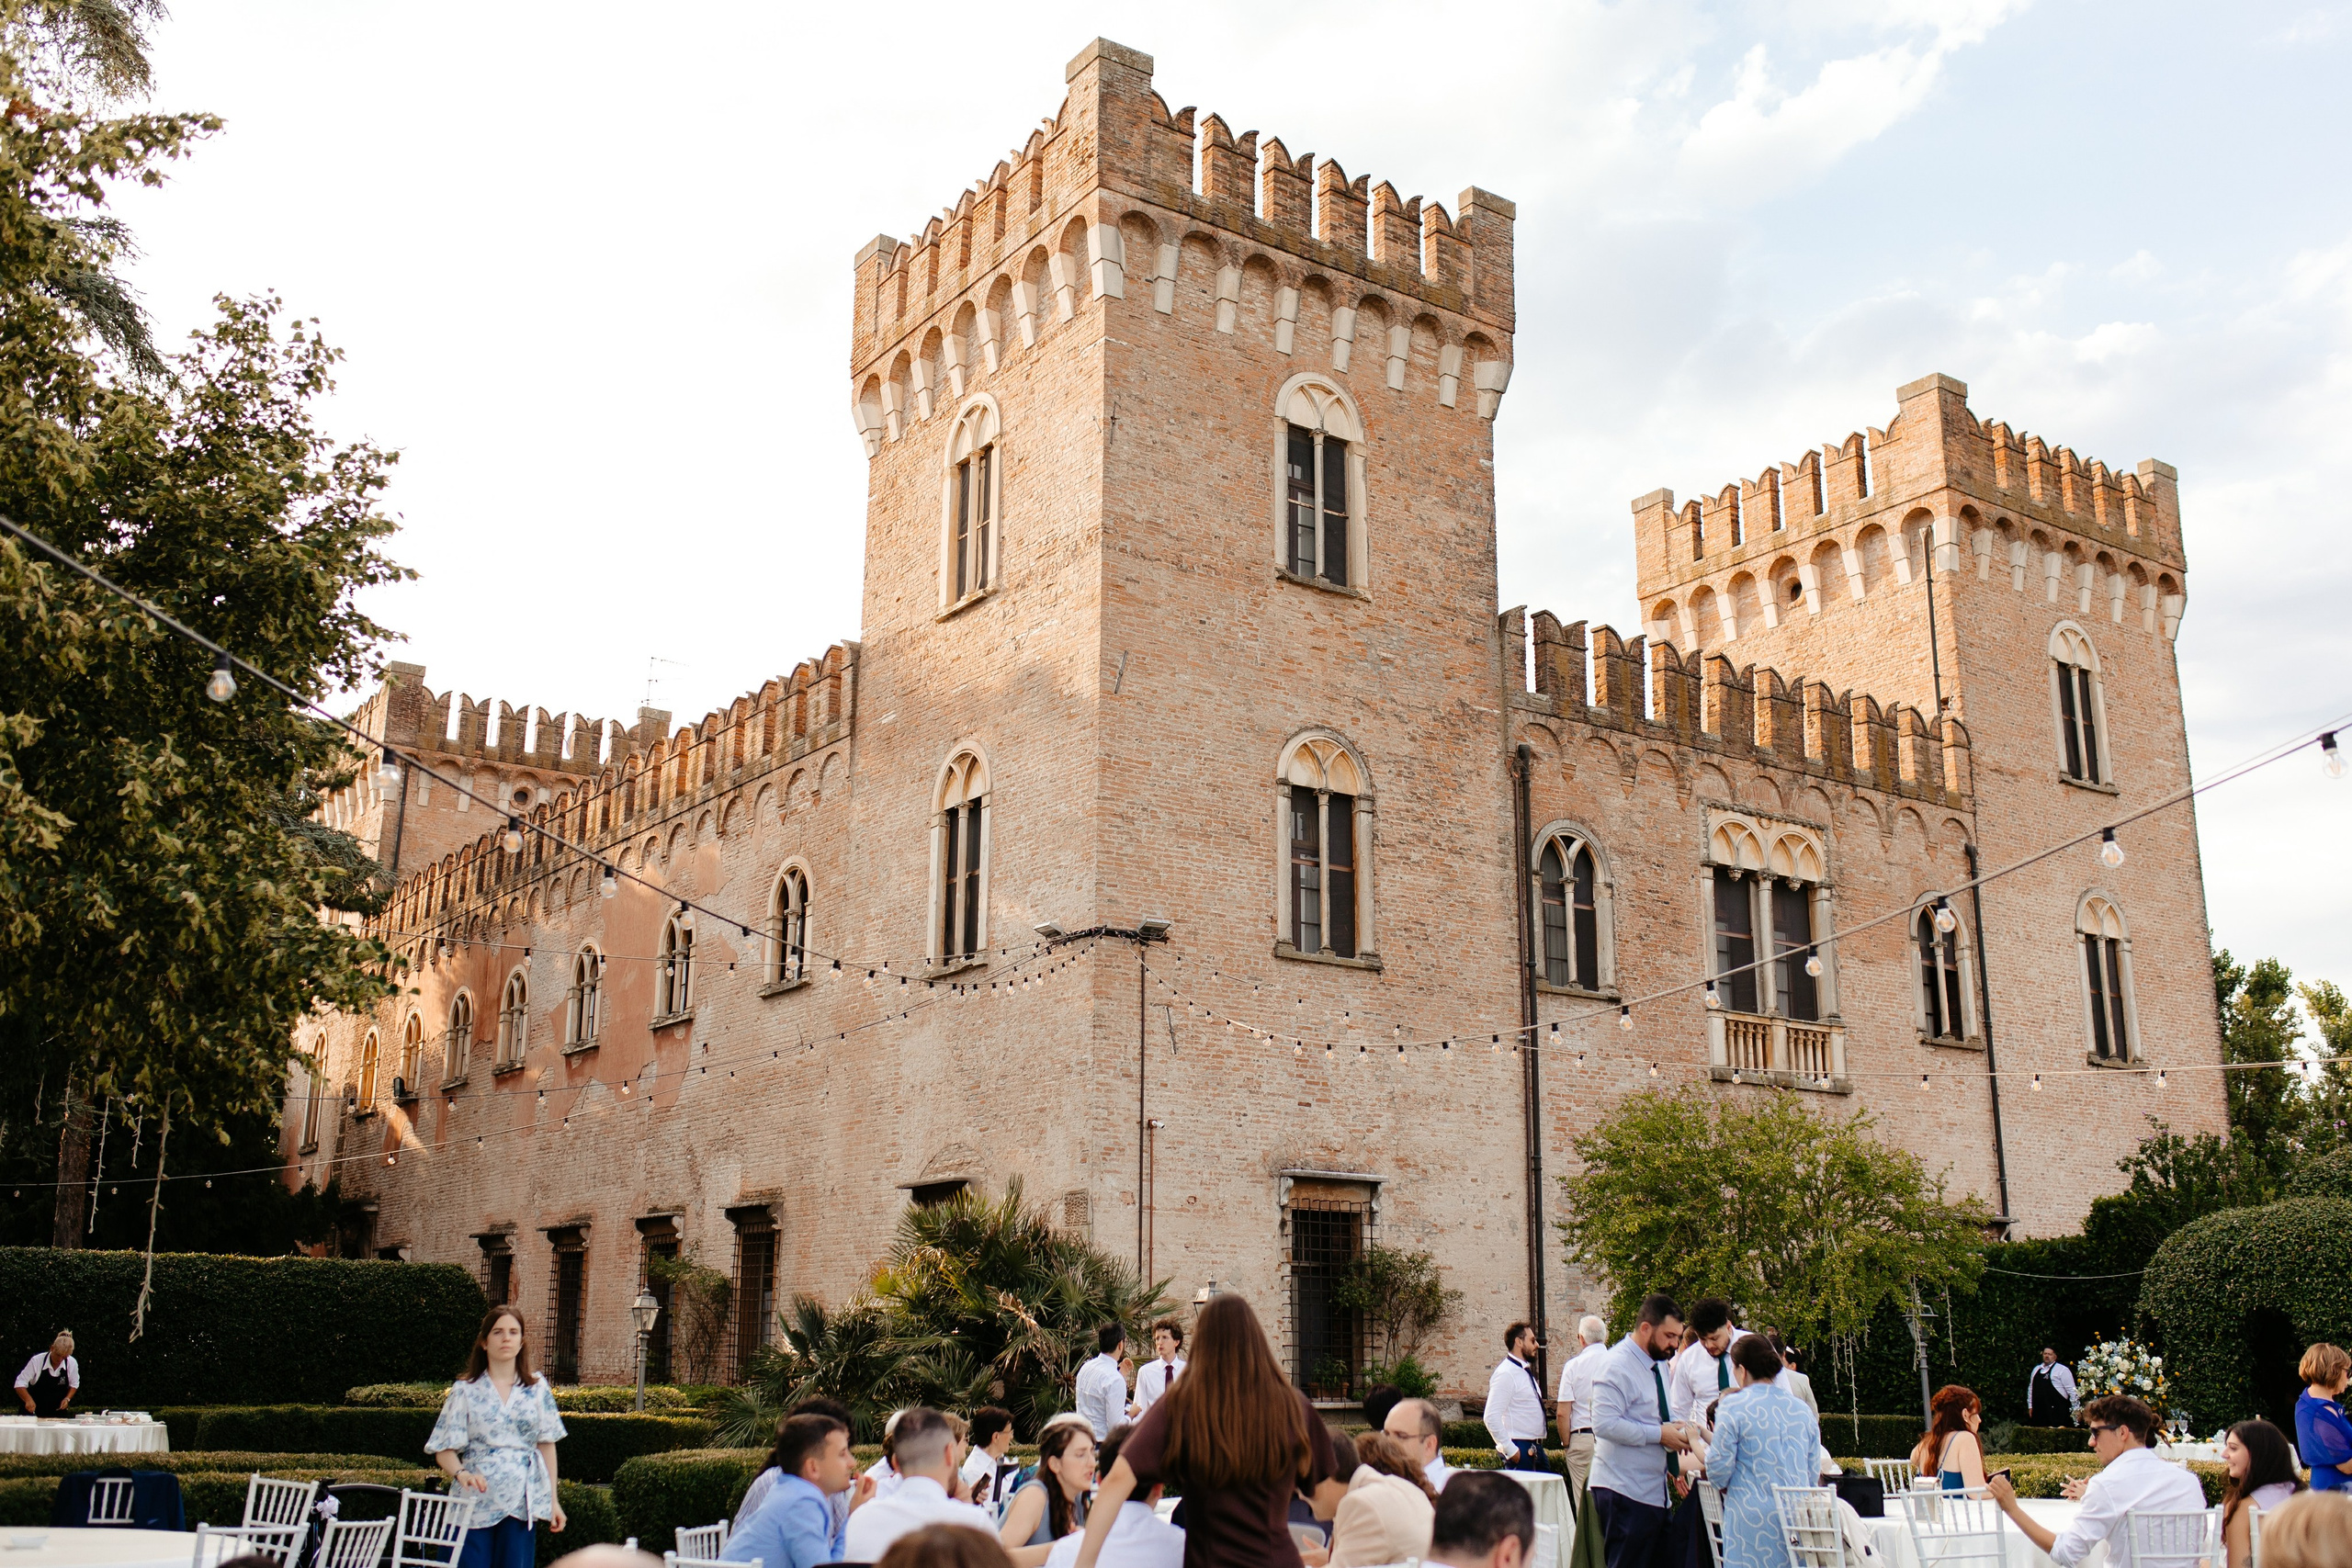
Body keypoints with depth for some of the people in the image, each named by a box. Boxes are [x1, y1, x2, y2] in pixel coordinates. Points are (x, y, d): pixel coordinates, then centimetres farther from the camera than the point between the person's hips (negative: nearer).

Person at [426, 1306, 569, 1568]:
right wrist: (461, 1473, -21)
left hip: (521, 1506, 1)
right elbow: (444, 1450, 0)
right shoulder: (465, 1391, 3)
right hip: (474, 1503, -1)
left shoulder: (537, 1387, 8)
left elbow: (547, 1445, 10)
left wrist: (553, 1500, 7)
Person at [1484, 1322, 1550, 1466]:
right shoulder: (1506, 1374, -14)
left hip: (1535, 1449, 9)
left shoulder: (1526, 1372, 16)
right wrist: (1511, 1450, -21)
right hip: (1520, 1451, -9)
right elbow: (1491, 1418, -22)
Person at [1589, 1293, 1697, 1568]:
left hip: (1654, 1490, 9)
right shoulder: (1618, 1365, -16)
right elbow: (1605, 1424, -25)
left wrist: (1676, 1427, 5)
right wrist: (1659, 1434, -21)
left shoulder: (1658, 1365, 15)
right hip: (1626, 1493, -9)